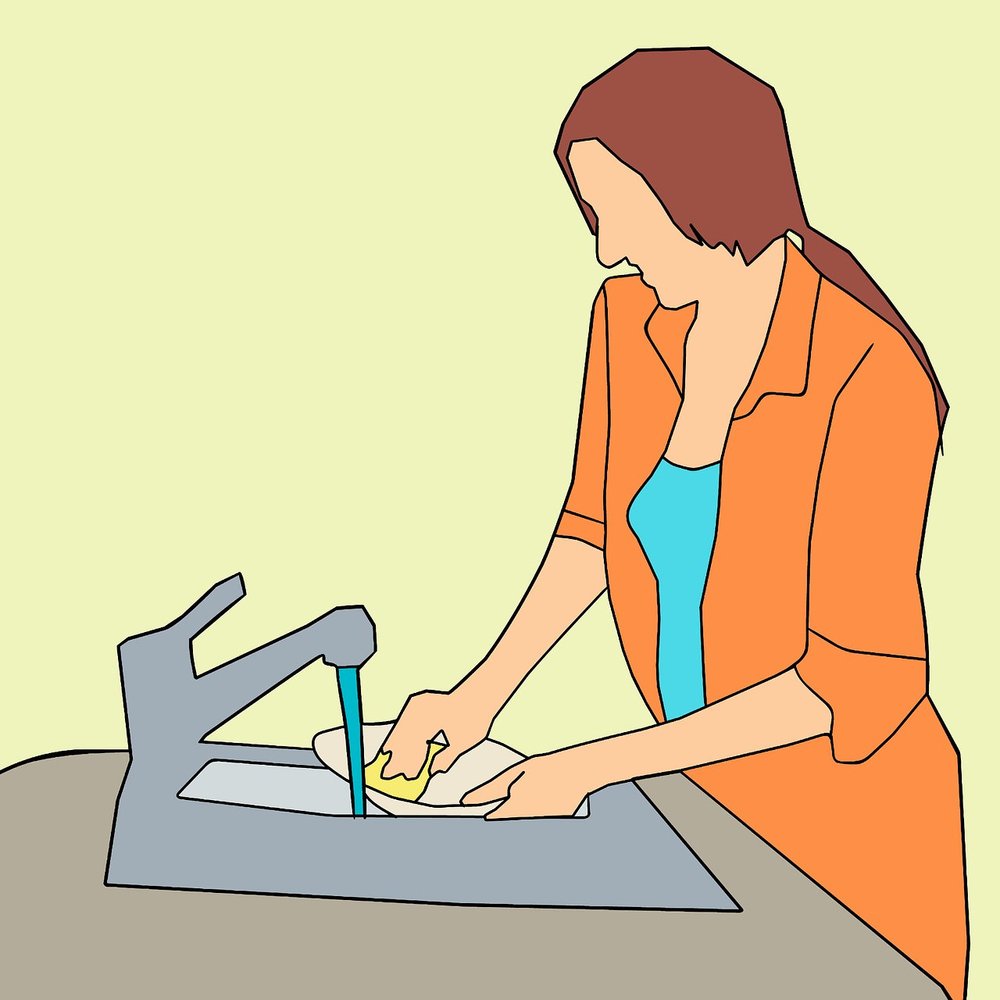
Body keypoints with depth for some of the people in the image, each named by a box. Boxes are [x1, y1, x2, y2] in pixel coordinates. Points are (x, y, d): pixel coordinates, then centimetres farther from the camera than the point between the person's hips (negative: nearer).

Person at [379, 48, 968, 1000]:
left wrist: (592, 766, -24)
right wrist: (482, 694, -6)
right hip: (703, 791, 6)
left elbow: (858, 678, -25)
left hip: (847, 815, -5)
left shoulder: (871, 375, -28)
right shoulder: (629, 318, -8)